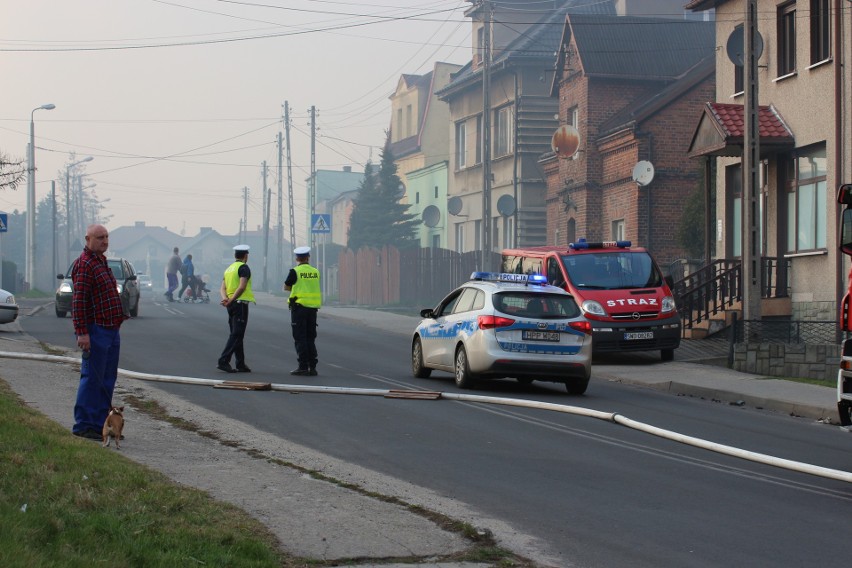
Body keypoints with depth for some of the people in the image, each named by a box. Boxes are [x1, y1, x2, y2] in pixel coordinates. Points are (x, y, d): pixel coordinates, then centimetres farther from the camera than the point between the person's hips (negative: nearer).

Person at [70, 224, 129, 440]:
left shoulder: (101, 261, 18)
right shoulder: (84, 264, -13)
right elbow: (78, 301, -19)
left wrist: (121, 315, 22)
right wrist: (82, 332, -24)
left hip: (111, 330, 10)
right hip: (95, 331, -10)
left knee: (107, 379, 12)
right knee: (92, 378, -6)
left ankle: (100, 424, 18)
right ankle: (83, 425, -1)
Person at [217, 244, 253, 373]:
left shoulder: (229, 269, 16)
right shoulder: (244, 268, -8)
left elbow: (222, 288, 7)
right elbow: (242, 287, -21)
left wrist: (225, 299, -9)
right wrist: (231, 300, -18)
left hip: (231, 305, 8)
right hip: (240, 304, -8)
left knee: (237, 335, 12)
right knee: (236, 335, -9)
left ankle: (241, 364, 14)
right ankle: (223, 361, -17)